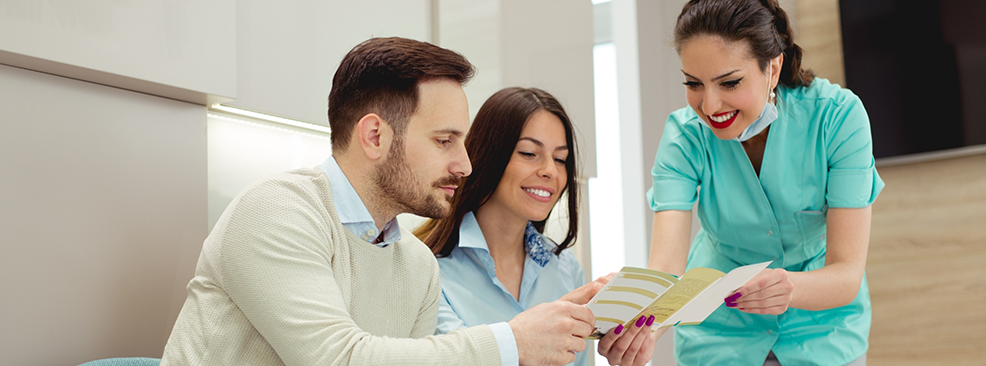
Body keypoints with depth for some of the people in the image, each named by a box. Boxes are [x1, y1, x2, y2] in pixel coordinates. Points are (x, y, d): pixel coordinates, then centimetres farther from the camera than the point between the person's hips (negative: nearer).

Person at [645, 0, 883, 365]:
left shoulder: (837, 116, -24)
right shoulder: (685, 135, -21)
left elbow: (847, 273, -27)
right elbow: (666, 268, -33)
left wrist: (791, 288, -50)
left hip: (821, 323, 0)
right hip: (720, 331, 1)